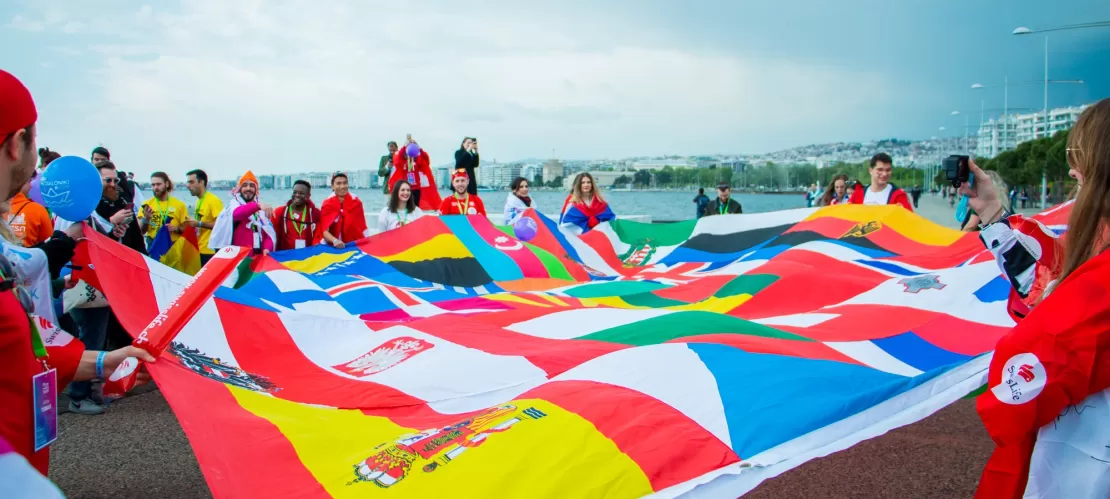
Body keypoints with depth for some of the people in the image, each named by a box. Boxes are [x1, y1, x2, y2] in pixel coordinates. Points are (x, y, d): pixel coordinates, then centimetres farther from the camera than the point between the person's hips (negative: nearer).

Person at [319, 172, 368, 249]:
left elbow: (362, 227, 5)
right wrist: (334, 240, -26)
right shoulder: (327, 205, -2)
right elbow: (324, 230, -8)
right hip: (334, 247, 0)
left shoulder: (356, 202, 0)